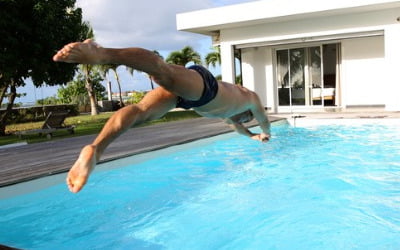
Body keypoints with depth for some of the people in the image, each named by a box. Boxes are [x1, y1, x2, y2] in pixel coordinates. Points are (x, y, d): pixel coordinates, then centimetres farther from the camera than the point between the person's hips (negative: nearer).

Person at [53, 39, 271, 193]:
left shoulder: (228, 108, 50)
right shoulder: (251, 97, 38)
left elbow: (233, 123, 70)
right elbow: (264, 120, 54)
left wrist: (251, 135, 86)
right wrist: (265, 134, 76)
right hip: (200, 82, -6)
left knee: (142, 111, -18)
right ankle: (101, 54, -58)